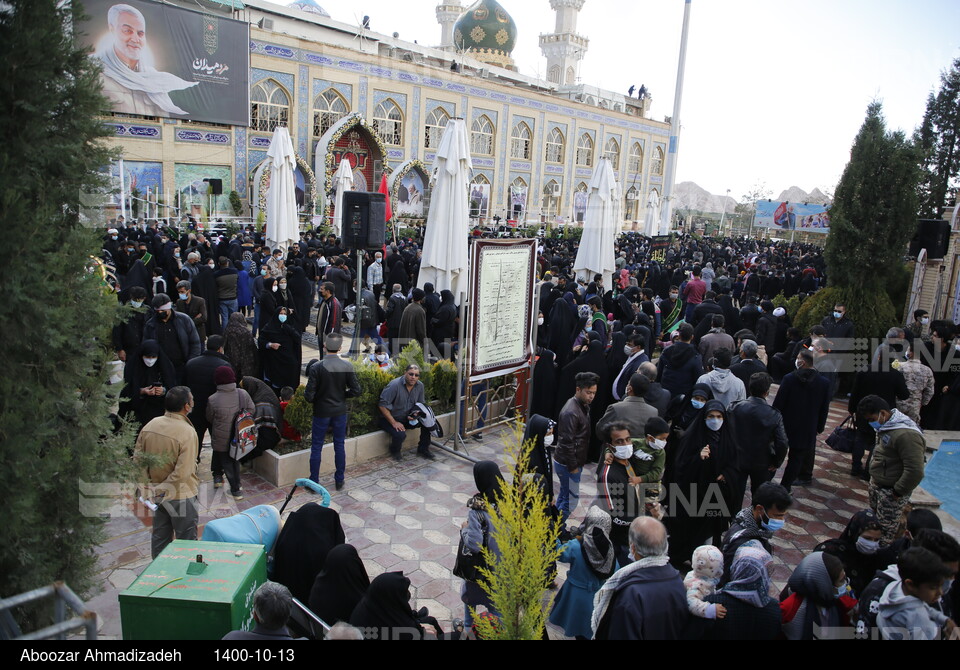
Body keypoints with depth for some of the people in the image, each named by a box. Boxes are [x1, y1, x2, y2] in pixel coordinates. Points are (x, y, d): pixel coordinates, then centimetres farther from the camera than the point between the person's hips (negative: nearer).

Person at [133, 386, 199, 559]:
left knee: (159, 537, 22)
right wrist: (160, 490, -14)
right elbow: (182, 473, -27)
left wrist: (147, 486, 2)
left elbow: (137, 459, 1)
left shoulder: (149, 426, -4)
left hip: (157, 495, 7)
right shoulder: (187, 432, -24)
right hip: (181, 496, -7)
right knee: (186, 540, 8)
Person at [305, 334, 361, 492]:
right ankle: (339, 481, 23)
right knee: (340, 446, 14)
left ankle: (314, 482, 19)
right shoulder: (347, 366, -11)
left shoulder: (317, 367, -17)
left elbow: (309, 395, -17)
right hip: (340, 412, 2)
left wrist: (315, 399, 5)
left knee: (316, 447, 11)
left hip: (321, 412, -2)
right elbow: (356, 390, -8)